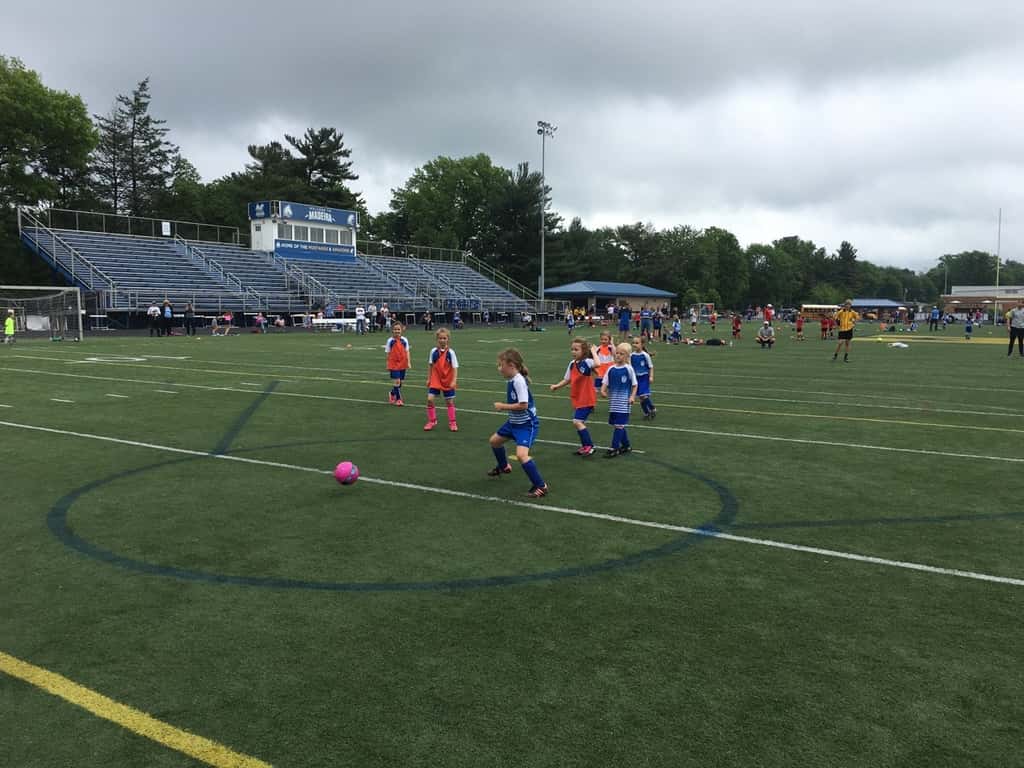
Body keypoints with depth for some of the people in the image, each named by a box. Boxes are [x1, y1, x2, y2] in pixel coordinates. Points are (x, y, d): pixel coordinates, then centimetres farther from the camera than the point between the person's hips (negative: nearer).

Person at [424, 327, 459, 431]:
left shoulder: (450, 352, -12)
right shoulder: (433, 351, -5)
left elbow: (455, 367, -12)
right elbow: (430, 365, 6)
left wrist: (454, 381, -19)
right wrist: (428, 379, 7)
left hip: (448, 381, -2)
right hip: (435, 380, 2)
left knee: (450, 402, 6)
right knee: (430, 399, -7)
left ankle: (452, 422, 20)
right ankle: (432, 421, 10)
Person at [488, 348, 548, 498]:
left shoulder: (519, 381, -25)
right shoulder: (511, 380, 2)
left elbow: (523, 405, -30)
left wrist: (502, 406, -21)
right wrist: (503, 407, -2)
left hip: (527, 424, -10)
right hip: (514, 421, 10)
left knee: (521, 454, -25)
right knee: (494, 440, 24)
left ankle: (541, 486, -12)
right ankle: (503, 467, 51)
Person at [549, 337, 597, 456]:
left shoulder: (587, 362, -17)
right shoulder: (572, 364, 5)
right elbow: (567, 379, 15)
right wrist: (556, 386, 4)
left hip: (586, 399, -8)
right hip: (577, 398, 8)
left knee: (577, 421, -15)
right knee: (579, 422, 15)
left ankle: (589, 446, -4)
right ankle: (585, 446, 30)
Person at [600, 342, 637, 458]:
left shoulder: (629, 369, -7)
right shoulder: (611, 369, 4)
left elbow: (634, 385, -1)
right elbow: (605, 383, 6)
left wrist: (632, 396, -11)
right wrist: (603, 391, -13)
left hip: (623, 402, -5)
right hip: (613, 401, 6)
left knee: (619, 425, -7)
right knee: (616, 425, 13)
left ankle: (614, 448, -2)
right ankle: (626, 445, 28)